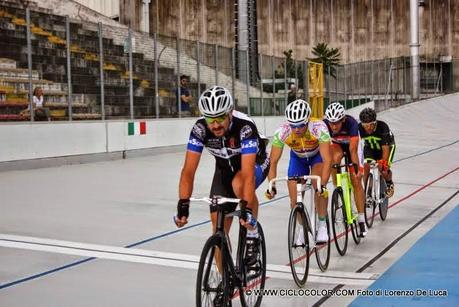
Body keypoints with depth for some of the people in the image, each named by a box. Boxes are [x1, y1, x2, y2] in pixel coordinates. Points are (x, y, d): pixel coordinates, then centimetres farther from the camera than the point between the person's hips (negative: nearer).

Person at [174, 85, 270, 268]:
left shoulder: (245, 126, -37)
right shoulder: (200, 128, -27)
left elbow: (248, 173, -44)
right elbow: (189, 170, -29)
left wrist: (246, 207, -55)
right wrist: (183, 204, -40)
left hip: (255, 163, -3)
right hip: (225, 167, 4)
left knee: (238, 184, -39)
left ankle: (253, 234, -15)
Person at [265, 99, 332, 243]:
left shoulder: (319, 128, -39)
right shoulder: (282, 132, -34)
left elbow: (327, 160, -43)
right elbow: (273, 162, -29)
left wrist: (322, 185, -55)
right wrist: (271, 186, -41)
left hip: (317, 155, -2)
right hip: (297, 157, 2)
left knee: (319, 187, -29)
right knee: (295, 200, -6)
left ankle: (322, 225, -11)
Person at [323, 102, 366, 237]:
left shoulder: (352, 123, -38)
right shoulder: (324, 124, -32)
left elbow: (353, 150, -41)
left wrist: (356, 167, -52)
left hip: (352, 144, -2)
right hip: (336, 144, 2)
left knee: (356, 181, -9)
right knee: (336, 158, -35)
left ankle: (361, 220, -3)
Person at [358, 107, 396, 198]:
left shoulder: (382, 127, -37)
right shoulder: (359, 128, -30)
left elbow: (385, 149, -36)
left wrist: (383, 163, -45)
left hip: (387, 145, -2)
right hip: (370, 147, 3)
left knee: (383, 169, -21)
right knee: (366, 166, -21)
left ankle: (389, 183, 13)